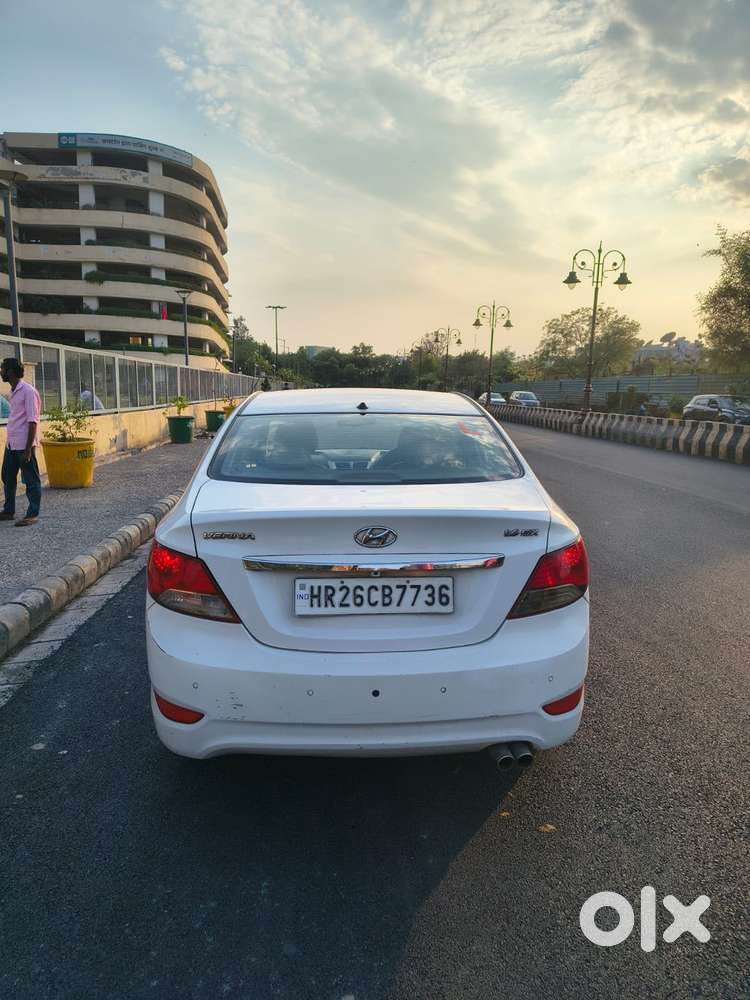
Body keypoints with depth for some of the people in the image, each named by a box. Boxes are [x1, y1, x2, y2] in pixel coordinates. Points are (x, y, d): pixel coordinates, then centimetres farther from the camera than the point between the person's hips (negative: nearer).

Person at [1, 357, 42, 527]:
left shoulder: (28, 391, -14)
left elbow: (32, 422, -18)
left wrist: (28, 448, -20)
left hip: (24, 444, -9)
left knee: (31, 480, 0)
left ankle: (32, 514, 8)